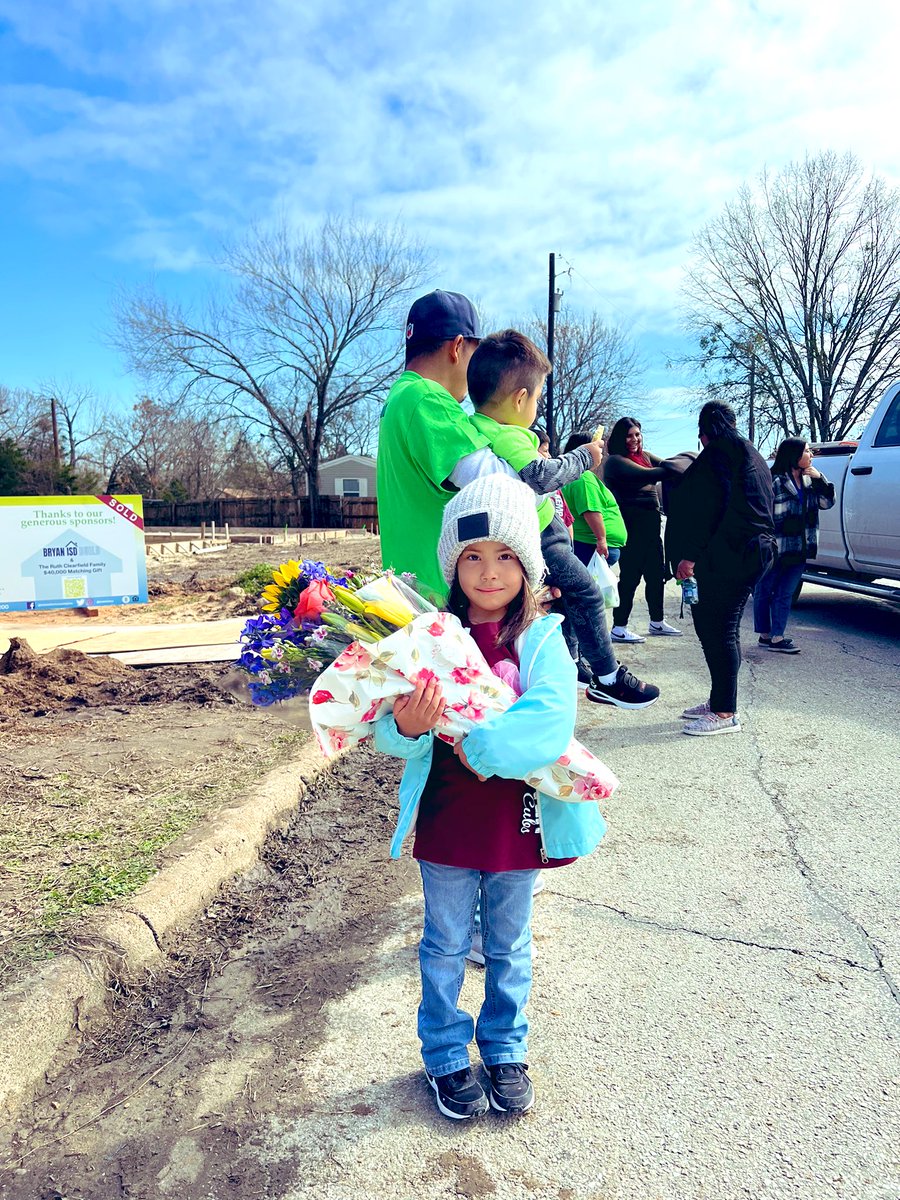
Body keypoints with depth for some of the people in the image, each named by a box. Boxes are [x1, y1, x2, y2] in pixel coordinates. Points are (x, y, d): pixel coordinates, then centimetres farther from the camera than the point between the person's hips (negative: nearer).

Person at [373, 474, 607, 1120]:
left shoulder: (542, 640, -9)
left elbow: (552, 723, -23)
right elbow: (390, 735, -12)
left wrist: (477, 743, -30)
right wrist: (407, 727, -34)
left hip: (518, 820, 0)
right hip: (446, 823, 0)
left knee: (510, 947, 21)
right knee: (445, 947, 18)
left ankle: (506, 1050, 43)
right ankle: (447, 1055, 40)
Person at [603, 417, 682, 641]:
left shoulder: (644, 456, 15)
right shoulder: (616, 461, -11)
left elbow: (666, 465, 4)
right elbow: (646, 475, -23)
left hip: (651, 523, 8)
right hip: (631, 526, -8)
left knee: (656, 574, 14)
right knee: (630, 576, -5)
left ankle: (657, 623, 28)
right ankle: (619, 628, 3)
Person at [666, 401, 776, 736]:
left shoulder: (719, 452, -7)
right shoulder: (750, 454, 23)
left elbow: (710, 506, -18)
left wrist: (690, 554, -20)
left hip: (726, 555, -10)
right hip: (753, 552, 10)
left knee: (717, 629, -9)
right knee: (721, 628, 14)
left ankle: (725, 712, -7)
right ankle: (719, 701, 21)